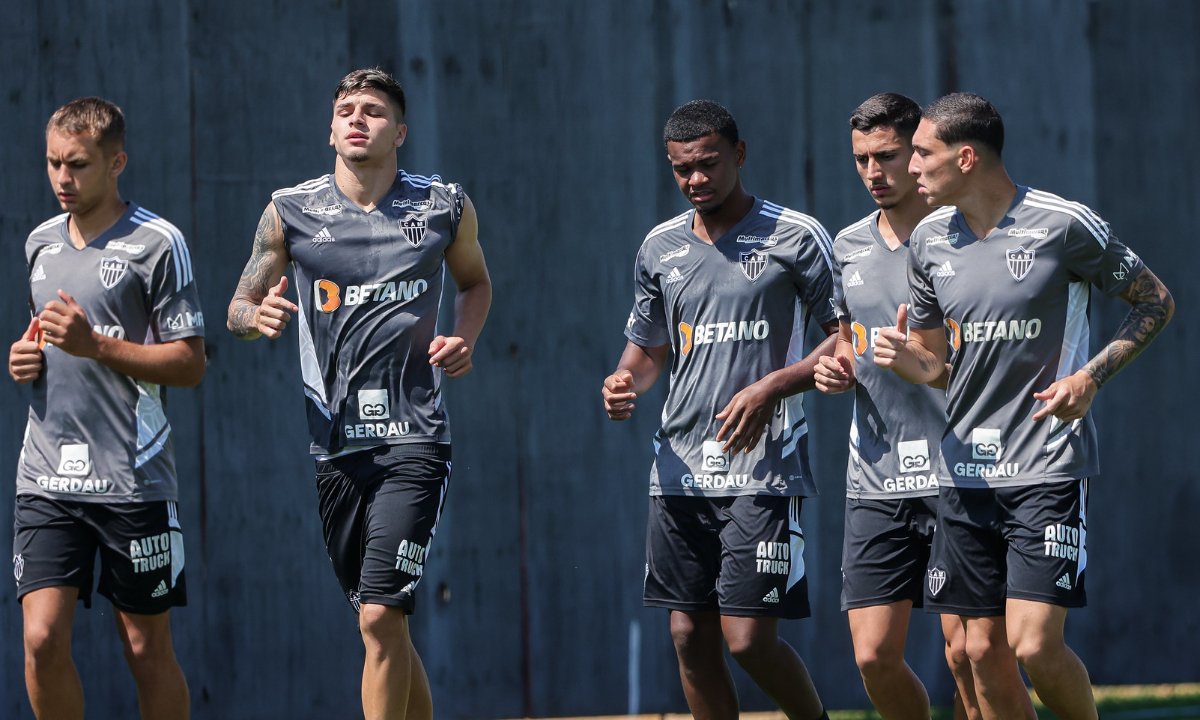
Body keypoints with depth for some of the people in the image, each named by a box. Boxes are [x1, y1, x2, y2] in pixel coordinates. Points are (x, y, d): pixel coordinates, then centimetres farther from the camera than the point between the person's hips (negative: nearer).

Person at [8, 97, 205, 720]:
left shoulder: (157, 243, -4)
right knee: (42, 641, -9)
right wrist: (23, 358, 6)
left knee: (146, 648, 3)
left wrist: (94, 345, -17)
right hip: (46, 478, 4)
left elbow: (190, 363, -7)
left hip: (133, 479, -4)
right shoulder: (40, 242, 14)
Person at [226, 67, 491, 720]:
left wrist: (464, 340, 4)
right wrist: (258, 315, -12)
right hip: (334, 444, 2)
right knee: (381, 624, 8)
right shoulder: (290, 212, 4)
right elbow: (238, 308, 12)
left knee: (381, 617, -16)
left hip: (414, 440, -2)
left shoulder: (446, 207, 4)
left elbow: (475, 280, 24)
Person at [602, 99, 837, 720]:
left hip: (763, 466, -5)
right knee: (691, 636, 4)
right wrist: (625, 381, 1)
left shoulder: (795, 237, -3)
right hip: (679, 469, 5)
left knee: (748, 636, -10)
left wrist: (772, 387, -14)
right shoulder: (660, 247, 13)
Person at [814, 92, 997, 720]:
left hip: (960, 473, -5)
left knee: (968, 650, -7)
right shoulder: (847, 248, 13)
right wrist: (837, 368, 5)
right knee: (874, 656, 0)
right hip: (876, 481, 5)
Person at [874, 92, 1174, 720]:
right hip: (966, 472, 5)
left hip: (1047, 465, -5)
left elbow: (1156, 303, 1)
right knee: (983, 651, 3)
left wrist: (1091, 375, -12)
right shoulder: (929, 240, 7)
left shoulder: (1065, 225, -10)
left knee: (1035, 644, -15)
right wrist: (905, 358, -7)